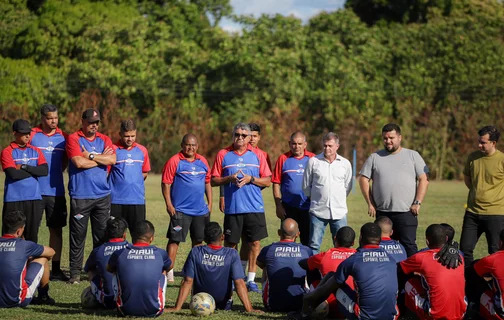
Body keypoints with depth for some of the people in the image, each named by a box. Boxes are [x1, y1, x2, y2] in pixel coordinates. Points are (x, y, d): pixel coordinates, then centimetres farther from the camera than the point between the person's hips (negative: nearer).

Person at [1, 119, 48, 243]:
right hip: (14, 200, -4)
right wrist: (34, 171, -4)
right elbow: (13, 173, -14)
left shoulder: (36, 151, 12)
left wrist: (24, 167, -8)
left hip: (34, 200, 4)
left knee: (32, 235, 6)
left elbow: (45, 171, -2)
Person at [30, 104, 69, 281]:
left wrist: (56, 173, 9)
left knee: (56, 229, 5)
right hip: (35, 191, -3)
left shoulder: (63, 137, 9)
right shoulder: (32, 135, -1)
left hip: (56, 191, 3)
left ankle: (56, 269, 11)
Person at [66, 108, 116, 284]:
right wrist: (101, 158, -3)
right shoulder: (73, 139, -1)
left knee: (102, 235, 5)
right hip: (80, 196, -4)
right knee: (78, 235, -2)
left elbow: (112, 159, -5)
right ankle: (75, 273, 3)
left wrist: (90, 156, -9)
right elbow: (79, 162, -14)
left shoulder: (104, 140, 12)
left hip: (102, 196, 4)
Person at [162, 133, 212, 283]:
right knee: (175, 239, -6)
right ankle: (169, 271, -4)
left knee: (198, 240, 12)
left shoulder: (202, 161, 10)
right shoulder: (174, 161, -6)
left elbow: (207, 182, 18)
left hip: (200, 209, 5)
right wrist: (169, 204, -13)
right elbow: (166, 183, -8)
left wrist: (210, 203, 13)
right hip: (180, 209, -5)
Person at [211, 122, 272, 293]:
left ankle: (251, 280, 7)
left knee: (255, 243, -1)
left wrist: (250, 179, -10)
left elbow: (267, 181, 6)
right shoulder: (223, 154, 5)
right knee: (230, 244, 2)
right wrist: (229, 179, -11)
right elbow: (214, 180, 6)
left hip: (255, 208, 1)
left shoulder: (257, 155, 6)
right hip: (232, 207, -1)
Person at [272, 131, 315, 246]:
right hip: (288, 207, 0)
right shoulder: (283, 159, 2)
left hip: (308, 207, 0)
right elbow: (276, 183, 2)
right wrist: (278, 205, -3)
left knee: (308, 240, 4)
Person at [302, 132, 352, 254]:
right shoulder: (313, 161, 1)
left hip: (339, 212, 1)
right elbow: (306, 186, 10)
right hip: (318, 211, -1)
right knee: (314, 245, 0)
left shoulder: (345, 164, 6)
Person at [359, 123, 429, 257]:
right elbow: (363, 179, 10)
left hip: (406, 212, -3)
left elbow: (424, 179, 2)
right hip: (382, 213, 3)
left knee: (409, 246, -7)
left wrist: (417, 203, -7)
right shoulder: (375, 158, 11)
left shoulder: (412, 156, 6)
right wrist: (370, 204, 2)